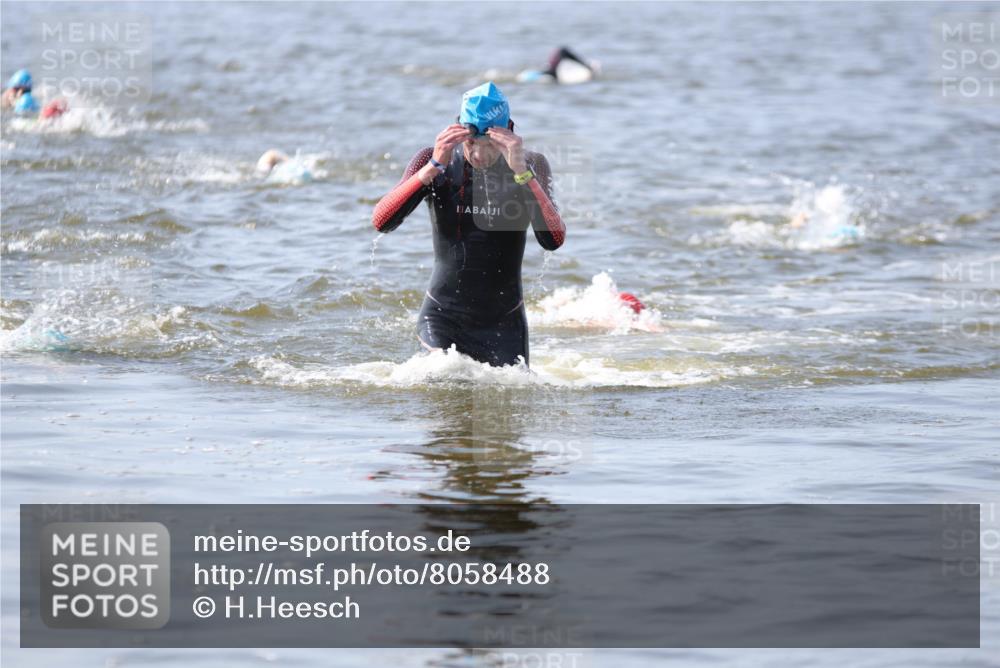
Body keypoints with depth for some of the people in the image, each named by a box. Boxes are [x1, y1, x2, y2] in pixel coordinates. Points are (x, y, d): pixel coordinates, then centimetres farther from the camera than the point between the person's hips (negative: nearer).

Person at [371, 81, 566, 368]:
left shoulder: (531, 166, -6)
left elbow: (553, 240, -21)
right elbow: (381, 222, -18)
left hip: (504, 323, 1)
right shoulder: (433, 160, -6)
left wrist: (521, 172, -30)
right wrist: (434, 167, -27)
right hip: (443, 319, -1)